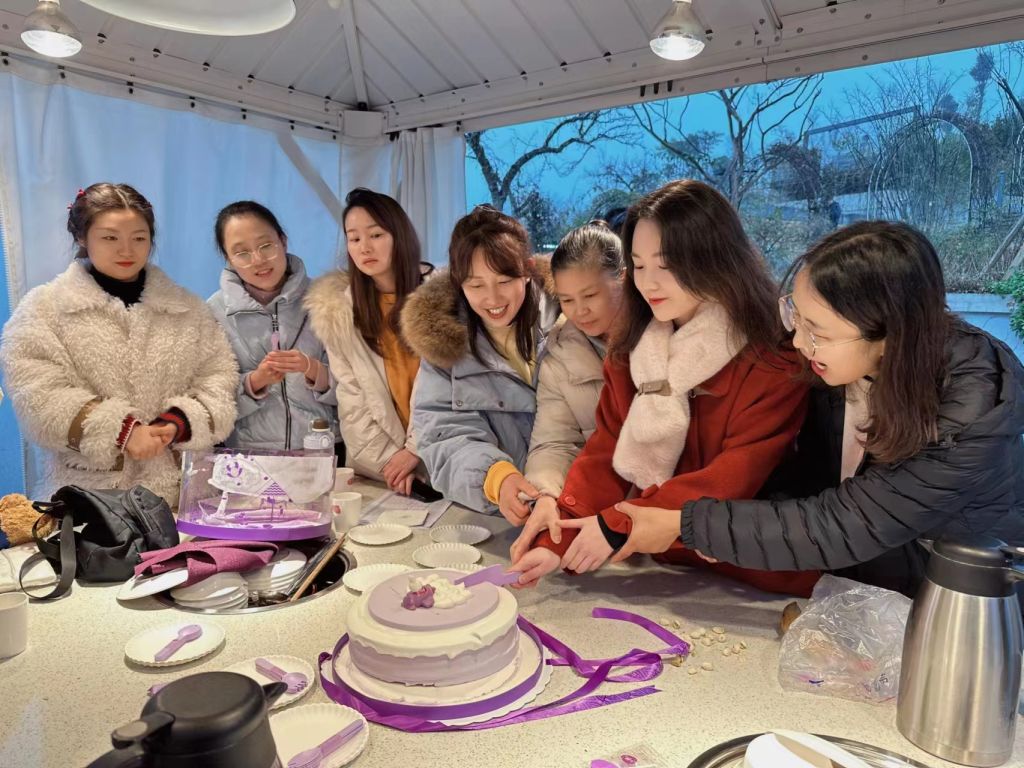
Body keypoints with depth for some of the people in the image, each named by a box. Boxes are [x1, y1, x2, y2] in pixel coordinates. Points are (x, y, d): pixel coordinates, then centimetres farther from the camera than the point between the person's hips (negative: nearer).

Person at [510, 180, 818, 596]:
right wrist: (558, 541, -13)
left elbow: (736, 478, -19)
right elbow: (605, 455, -1)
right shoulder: (631, 351, 3)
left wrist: (618, 526, -20)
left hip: (748, 578, -3)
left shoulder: (774, 362, -14)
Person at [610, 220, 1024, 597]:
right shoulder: (842, 362, -14)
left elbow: (838, 528, -29)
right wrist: (751, 528, -18)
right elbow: (810, 471, 0)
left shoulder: (973, 416, -29)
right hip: (855, 587, 5)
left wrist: (683, 526, -27)